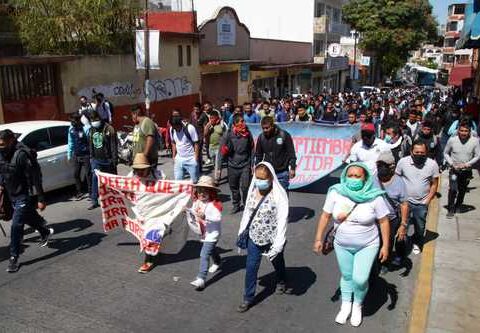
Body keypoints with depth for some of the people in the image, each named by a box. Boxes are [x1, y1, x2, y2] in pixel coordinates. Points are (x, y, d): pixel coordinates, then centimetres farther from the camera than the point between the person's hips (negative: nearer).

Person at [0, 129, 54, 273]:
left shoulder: (22, 154, -24)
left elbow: (35, 178, -23)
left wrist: (40, 199, -22)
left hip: (24, 196, -8)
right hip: (12, 196, 8)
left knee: (16, 226, -8)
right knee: (29, 217, 25)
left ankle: (14, 258, 3)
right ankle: (45, 232, 50)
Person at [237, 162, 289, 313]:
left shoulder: (279, 194, -23)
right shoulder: (253, 190, -6)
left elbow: (282, 219, -23)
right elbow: (247, 211, 5)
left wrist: (278, 243, -24)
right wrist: (242, 231, 10)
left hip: (271, 238, -3)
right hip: (254, 237, 4)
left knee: (277, 262, 24)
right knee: (251, 267, 5)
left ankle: (281, 282, 54)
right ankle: (248, 298, 20)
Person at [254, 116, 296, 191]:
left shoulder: (284, 135, -9)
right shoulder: (261, 137, 1)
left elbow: (291, 153, -5)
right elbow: (258, 155, 11)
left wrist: (292, 168, -9)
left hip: (282, 173, -2)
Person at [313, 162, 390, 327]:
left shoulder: (375, 197, -18)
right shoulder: (336, 193, -15)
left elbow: (384, 221, -8)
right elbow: (326, 216, -6)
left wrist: (385, 246, -8)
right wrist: (319, 238, -4)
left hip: (367, 246, -2)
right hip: (342, 245, 2)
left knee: (360, 279, -7)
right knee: (346, 276, 17)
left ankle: (357, 306, 25)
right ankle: (346, 306, 41)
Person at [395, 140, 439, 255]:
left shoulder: (432, 164, -10)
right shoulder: (403, 162, -12)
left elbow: (434, 184, -1)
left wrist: (428, 200, -6)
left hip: (422, 203, 2)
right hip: (405, 201, -1)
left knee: (420, 227, 18)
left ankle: (417, 243, 44)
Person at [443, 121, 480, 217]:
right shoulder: (452, 140, -12)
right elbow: (446, 153, 0)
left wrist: (467, 164, -17)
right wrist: (452, 164, -12)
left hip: (467, 171, 2)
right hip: (454, 170, -2)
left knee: (462, 190, 17)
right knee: (453, 189, -11)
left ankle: (458, 206, 38)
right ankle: (451, 209, 2)